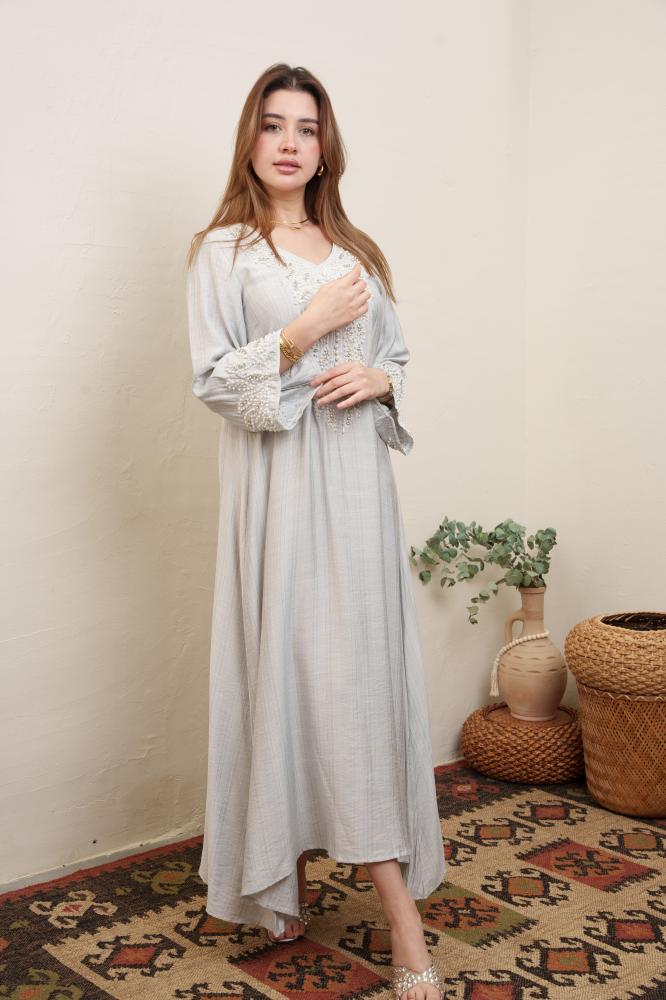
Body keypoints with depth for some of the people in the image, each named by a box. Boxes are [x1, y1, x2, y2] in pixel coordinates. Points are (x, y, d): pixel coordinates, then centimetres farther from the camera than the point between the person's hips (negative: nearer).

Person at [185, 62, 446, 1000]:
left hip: (355, 479, 4)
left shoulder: (356, 250, 15)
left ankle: (403, 919, 10)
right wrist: (309, 327, -13)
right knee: (283, 659, -2)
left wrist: (379, 379, -3)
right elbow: (214, 380, -5)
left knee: (364, 663, 2)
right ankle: (283, 880, 16)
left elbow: (399, 357, 19)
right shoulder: (224, 250, 2)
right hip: (277, 486, -3)